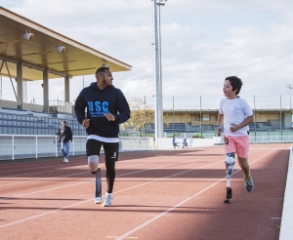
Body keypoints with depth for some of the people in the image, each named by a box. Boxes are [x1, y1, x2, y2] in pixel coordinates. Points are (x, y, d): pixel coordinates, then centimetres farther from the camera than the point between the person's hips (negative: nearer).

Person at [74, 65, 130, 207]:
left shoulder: (116, 93, -7)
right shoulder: (86, 92, -5)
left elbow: (126, 113, -4)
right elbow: (78, 107, 13)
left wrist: (115, 118, -24)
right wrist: (82, 120, -6)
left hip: (111, 136, 0)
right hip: (94, 134, 0)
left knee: (110, 166, 8)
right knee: (92, 164, -19)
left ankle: (109, 195, 29)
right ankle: (97, 174, 18)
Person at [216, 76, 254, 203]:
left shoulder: (242, 102, -11)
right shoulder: (223, 102, 4)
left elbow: (251, 118, -8)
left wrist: (238, 127, -19)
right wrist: (219, 127, 15)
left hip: (242, 136, -3)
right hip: (228, 136, 3)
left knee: (242, 162, 9)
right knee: (229, 161, -11)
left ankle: (248, 178, 42)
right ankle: (228, 188, -10)